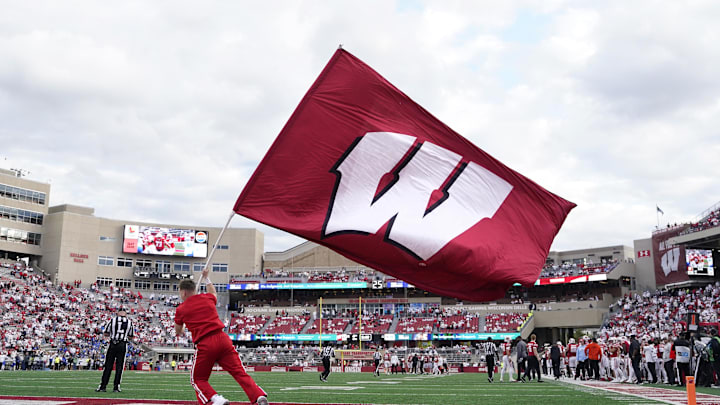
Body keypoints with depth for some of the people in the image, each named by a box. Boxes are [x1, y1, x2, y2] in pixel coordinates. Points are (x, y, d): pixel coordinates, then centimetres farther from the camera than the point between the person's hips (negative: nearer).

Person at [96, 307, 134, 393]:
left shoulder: (112, 320, 0)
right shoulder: (129, 322, 4)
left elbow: (105, 333, 5)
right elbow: (131, 336, 12)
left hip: (112, 344, 0)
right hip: (123, 345, 0)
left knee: (108, 366, 6)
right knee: (119, 366, 6)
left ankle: (103, 386, 8)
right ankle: (116, 387, 6)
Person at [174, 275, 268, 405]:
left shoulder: (181, 309, 10)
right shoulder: (207, 298, 16)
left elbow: (178, 330, 28)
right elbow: (213, 293, 44)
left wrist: (180, 331, 52)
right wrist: (206, 278, 57)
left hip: (204, 345, -3)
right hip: (222, 338, 3)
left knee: (198, 379, 14)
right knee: (240, 372, 0)